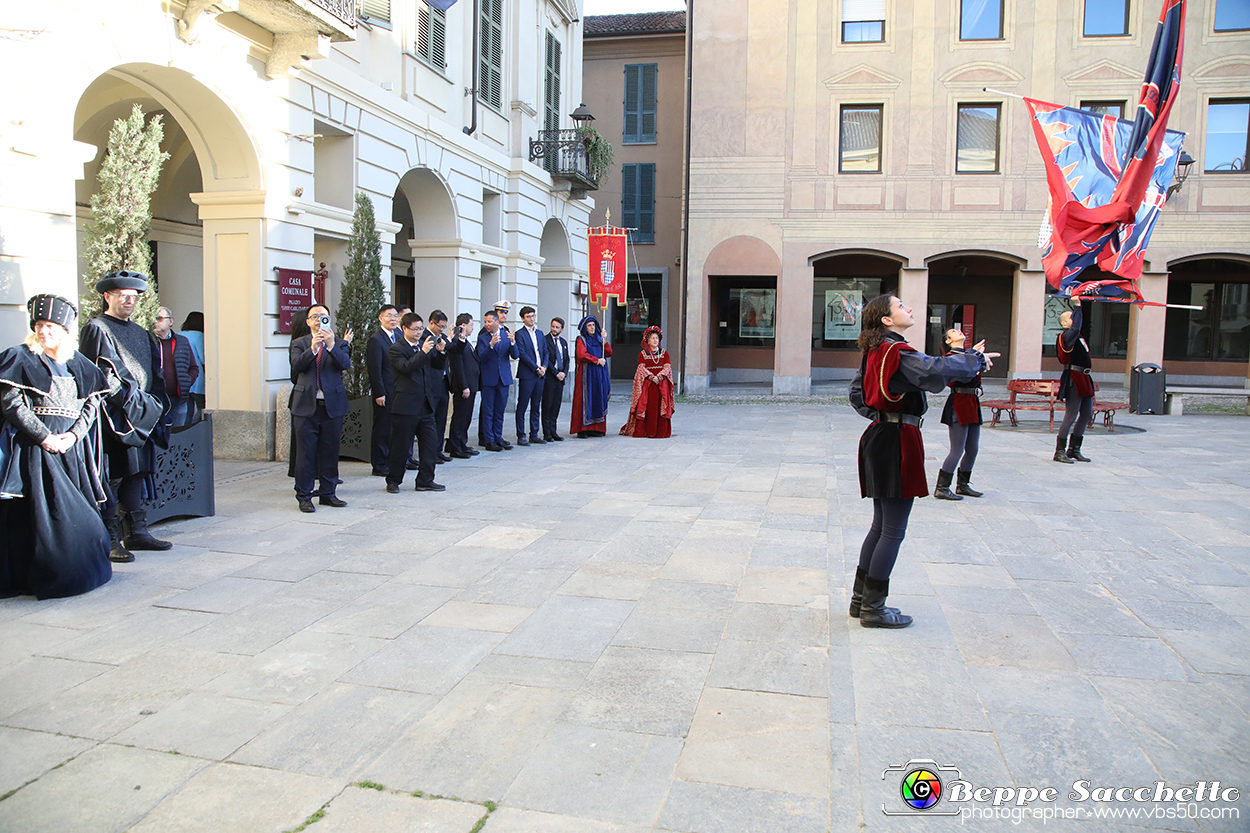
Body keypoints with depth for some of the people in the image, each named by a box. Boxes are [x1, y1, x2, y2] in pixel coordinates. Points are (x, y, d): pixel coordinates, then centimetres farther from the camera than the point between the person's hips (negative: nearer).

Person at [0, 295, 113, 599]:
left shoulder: (77, 363, 13)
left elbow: (92, 402, 8)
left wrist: (73, 435, -7)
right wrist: (44, 437, -14)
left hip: (71, 446, 4)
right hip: (33, 445, -4)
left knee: (76, 510, 4)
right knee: (40, 509, -7)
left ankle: (74, 571, 16)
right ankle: (42, 576, 2)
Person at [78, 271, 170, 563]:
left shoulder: (141, 334, 20)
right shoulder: (96, 330, -4)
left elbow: (156, 372, 21)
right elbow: (101, 375, -13)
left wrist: (156, 402, 6)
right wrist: (134, 402, -15)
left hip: (142, 418, 7)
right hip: (112, 417, -7)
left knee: (136, 473, 10)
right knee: (112, 477, -5)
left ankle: (136, 531, 17)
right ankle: (110, 540, -1)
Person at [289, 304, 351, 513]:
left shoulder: (338, 343, 8)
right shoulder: (299, 344, 8)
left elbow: (346, 363, -11)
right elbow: (296, 365, -10)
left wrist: (331, 345, -24)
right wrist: (313, 348, -23)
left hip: (332, 405, 1)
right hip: (306, 406, -1)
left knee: (330, 452, 8)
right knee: (305, 453, 1)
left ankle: (328, 493, 20)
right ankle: (304, 496, 10)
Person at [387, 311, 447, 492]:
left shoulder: (424, 343, 12)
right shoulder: (396, 348, -7)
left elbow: (438, 365, 15)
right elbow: (406, 367, -23)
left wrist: (440, 352, -4)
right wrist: (423, 352, -24)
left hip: (425, 405, 6)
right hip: (406, 407, -6)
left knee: (430, 442, 6)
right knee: (401, 445, 3)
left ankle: (425, 481, 16)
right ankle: (393, 481, 17)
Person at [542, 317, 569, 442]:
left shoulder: (563, 342, 16)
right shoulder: (545, 340, -5)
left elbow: (566, 360, 17)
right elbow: (546, 360, -11)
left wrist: (564, 372, 0)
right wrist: (556, 373, -12)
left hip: (560, 377, 6)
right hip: (548, 378, -6)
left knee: (556, 405, 6)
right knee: (547, 406, -2)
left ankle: (553, 432, 10)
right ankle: (547, 433, 3)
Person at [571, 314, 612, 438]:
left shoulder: (599, 339, 18)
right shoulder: (581, 339, 1)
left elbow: (609, 354, 10)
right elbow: (582, 355, -14)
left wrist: (604, 340, 0)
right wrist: (597, 360, -10)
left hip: (599, 375, 6)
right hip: (586, 374, -5)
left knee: (598, 399, 2)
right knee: (585, 400, -7)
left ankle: (596, 428, 5)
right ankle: (582, 429, -5)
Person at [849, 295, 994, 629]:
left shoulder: (875, 352, 12)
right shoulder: (898, 353, -17)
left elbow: (857, 394, 21)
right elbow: (937, 370, -33)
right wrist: (976, 359, -18)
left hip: (879, 437, 10)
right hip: (898, 442, -10)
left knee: (881, 526, 17)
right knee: (893, 531, -1)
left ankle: (861, 598, 24)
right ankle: (873, 609, 6)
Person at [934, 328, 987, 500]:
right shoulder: (950, 357, -8)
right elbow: (963, 376, -24)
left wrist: (978, 389, 7)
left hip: (972, 405, 9)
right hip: (958, 405, -9)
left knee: (973, 449, 12)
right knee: (957, 450, -8)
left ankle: (963, 485, 24)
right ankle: (941, 488, -1)